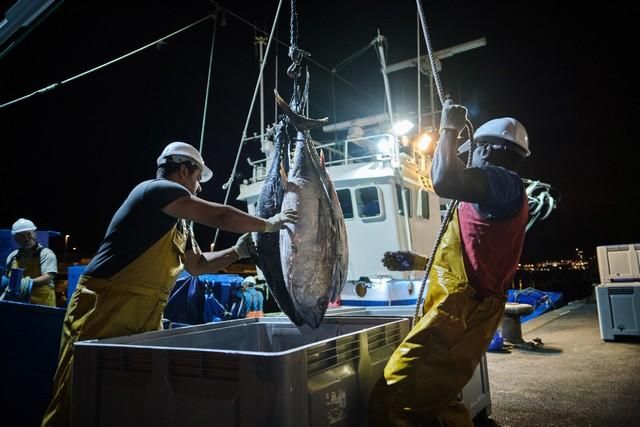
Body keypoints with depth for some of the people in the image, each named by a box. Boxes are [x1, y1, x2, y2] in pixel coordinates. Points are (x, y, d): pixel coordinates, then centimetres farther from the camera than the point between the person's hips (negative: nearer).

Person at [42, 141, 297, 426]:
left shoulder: (180, 226, 17)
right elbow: (221, 216, -15)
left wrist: (238, 251, 13)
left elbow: (197, 264, 25)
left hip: (146, 316, 9)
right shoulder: (157, 189, -12)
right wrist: (268, 225, -2)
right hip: (104, 310, -9)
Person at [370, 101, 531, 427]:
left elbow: (445, 181, -31)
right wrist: (418, 262, 28)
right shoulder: (502, 197, 26)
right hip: (462, 313, 11)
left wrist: (450, 129, -13)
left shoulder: (503, 180, -8)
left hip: (460, 312, -11)